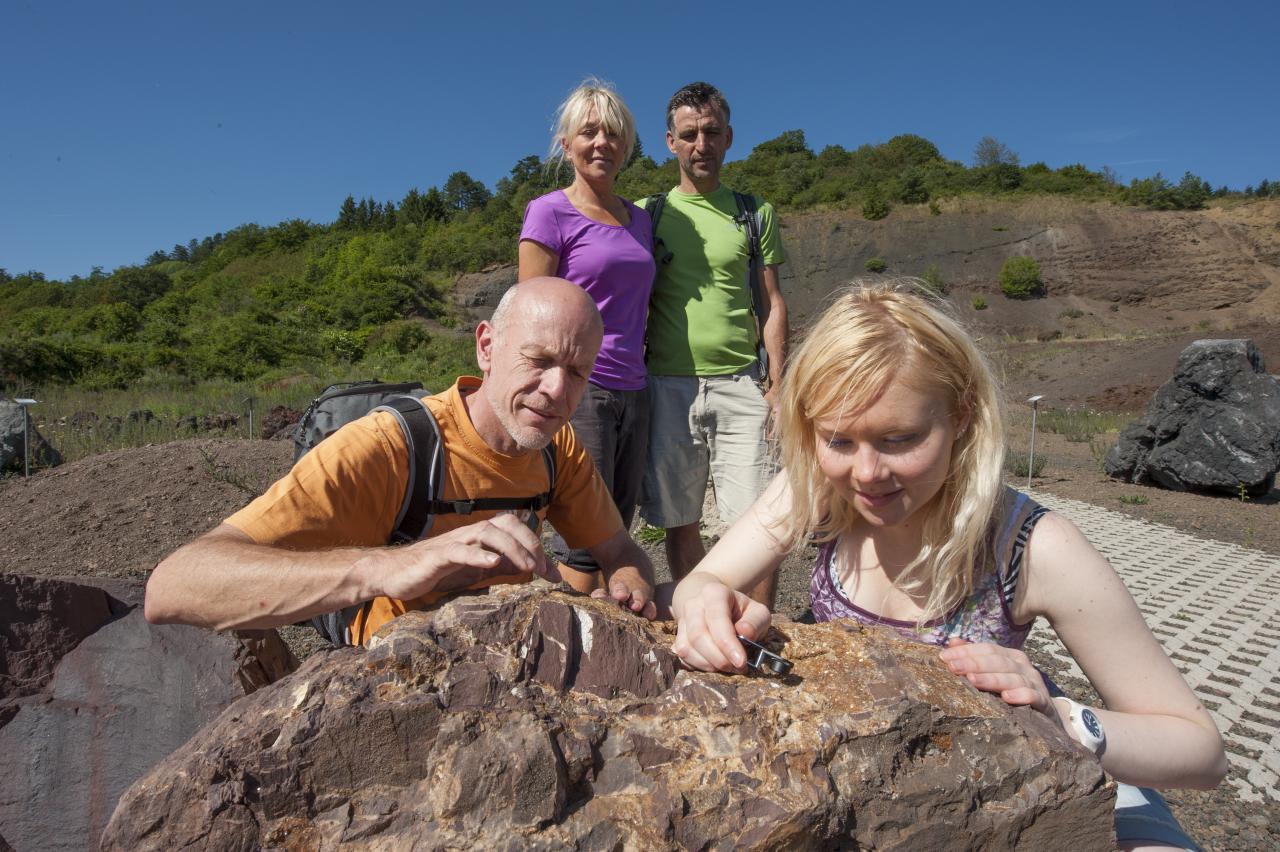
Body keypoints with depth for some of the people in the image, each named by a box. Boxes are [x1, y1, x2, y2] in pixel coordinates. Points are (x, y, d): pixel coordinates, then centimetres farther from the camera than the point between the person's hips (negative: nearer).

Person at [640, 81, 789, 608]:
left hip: (740, 384, 0)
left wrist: (776, 384, -1)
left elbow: (772, 304, 9)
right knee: (679, 522, 5)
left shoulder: (754, 213, 11)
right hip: (667, 384, 1)